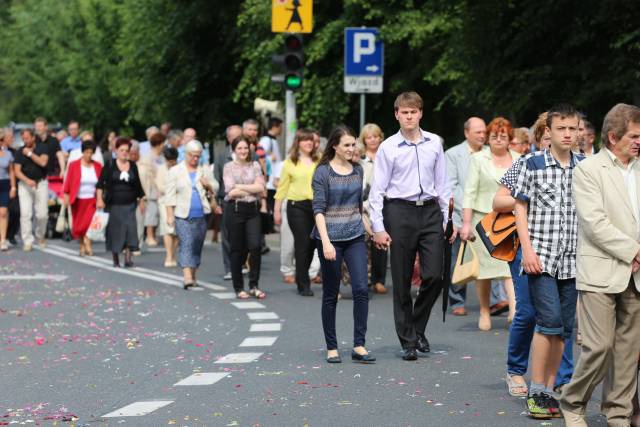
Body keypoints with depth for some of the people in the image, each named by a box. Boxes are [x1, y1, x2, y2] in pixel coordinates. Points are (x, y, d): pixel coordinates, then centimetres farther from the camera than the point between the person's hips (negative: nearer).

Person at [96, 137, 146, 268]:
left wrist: (141, 200, 16)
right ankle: (115, 260, 12)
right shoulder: (109, 166, 0)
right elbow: (101, 183, -4)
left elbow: (138, 185, 16)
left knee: (130, 228, -13)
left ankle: (128, 258, -14)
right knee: (114, 231, 2)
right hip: (113, 204, -2)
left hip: (129, 204, 2)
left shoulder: (133, 166, 9)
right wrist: (99, 199, -14)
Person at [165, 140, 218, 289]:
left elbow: (215, 189, 19)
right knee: (186, 243, -16)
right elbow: (170, 195, 1)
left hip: (201, 215, 4)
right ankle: (187, 277, -26)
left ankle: (193, 276, 20)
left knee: (197, 246, 8)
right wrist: (170, 215, -6)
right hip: (183, 215, -4)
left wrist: (208, 185, -4)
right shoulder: (175, 171, 4)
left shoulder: (205, 171, 12)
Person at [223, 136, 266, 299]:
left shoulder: (255, 166, 10)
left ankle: (254, 285, 0)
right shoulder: (229, 167, 3)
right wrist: (252, 189, -4)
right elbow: (230, 191, -8)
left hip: (253, 210, 2)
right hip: (234, 210, -2)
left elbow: (260, 188, -3)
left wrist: (240, 187, -8)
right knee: (237, 249, 3)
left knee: (255, 246, -11)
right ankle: (238, 288, 12)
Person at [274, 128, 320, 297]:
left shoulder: (319, 162, 8)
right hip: (297, 206, -3)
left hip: (316, 205, 3)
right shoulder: (290, 162, 3)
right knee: (302, 244, -5)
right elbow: (282, 187, 5)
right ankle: (304, 285, 1)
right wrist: (277, 210, 3)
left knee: (311, 245, 7)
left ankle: (301, 278, 26)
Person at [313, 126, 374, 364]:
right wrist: (326, 242, -21)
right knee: (331, 294, 4)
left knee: (361, 289, -8)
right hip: (330, 238, -4)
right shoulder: (323, 172, -7)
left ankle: (359, 346, -6)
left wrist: (364, 226, 20)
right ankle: (331, 348, 12)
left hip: (355, 237, 4)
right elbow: (318, 209, -12)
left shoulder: (358, 170, 9)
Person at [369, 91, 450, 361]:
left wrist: (445, 217, 11)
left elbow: (442, 184, 13)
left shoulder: (434, 143, 7)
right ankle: (408, 341, 12)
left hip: (430, 210, 2)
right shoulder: (388, 147, -1)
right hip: (400, 210, -2)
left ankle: (418, 328, 18)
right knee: (402, 282, 2)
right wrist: (378, 227, -5)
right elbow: (377, 189, 0)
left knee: (434, 275, -5)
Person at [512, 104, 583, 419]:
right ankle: (536, 392, -4)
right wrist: (527, 249, -8)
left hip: (572, 259, 4)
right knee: (550, 320, -13)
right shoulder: (533, 164, -2)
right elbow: (520, 208, 0)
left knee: (563, 328, 6)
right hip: (541, 256, -4)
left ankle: (548, 391, 15)